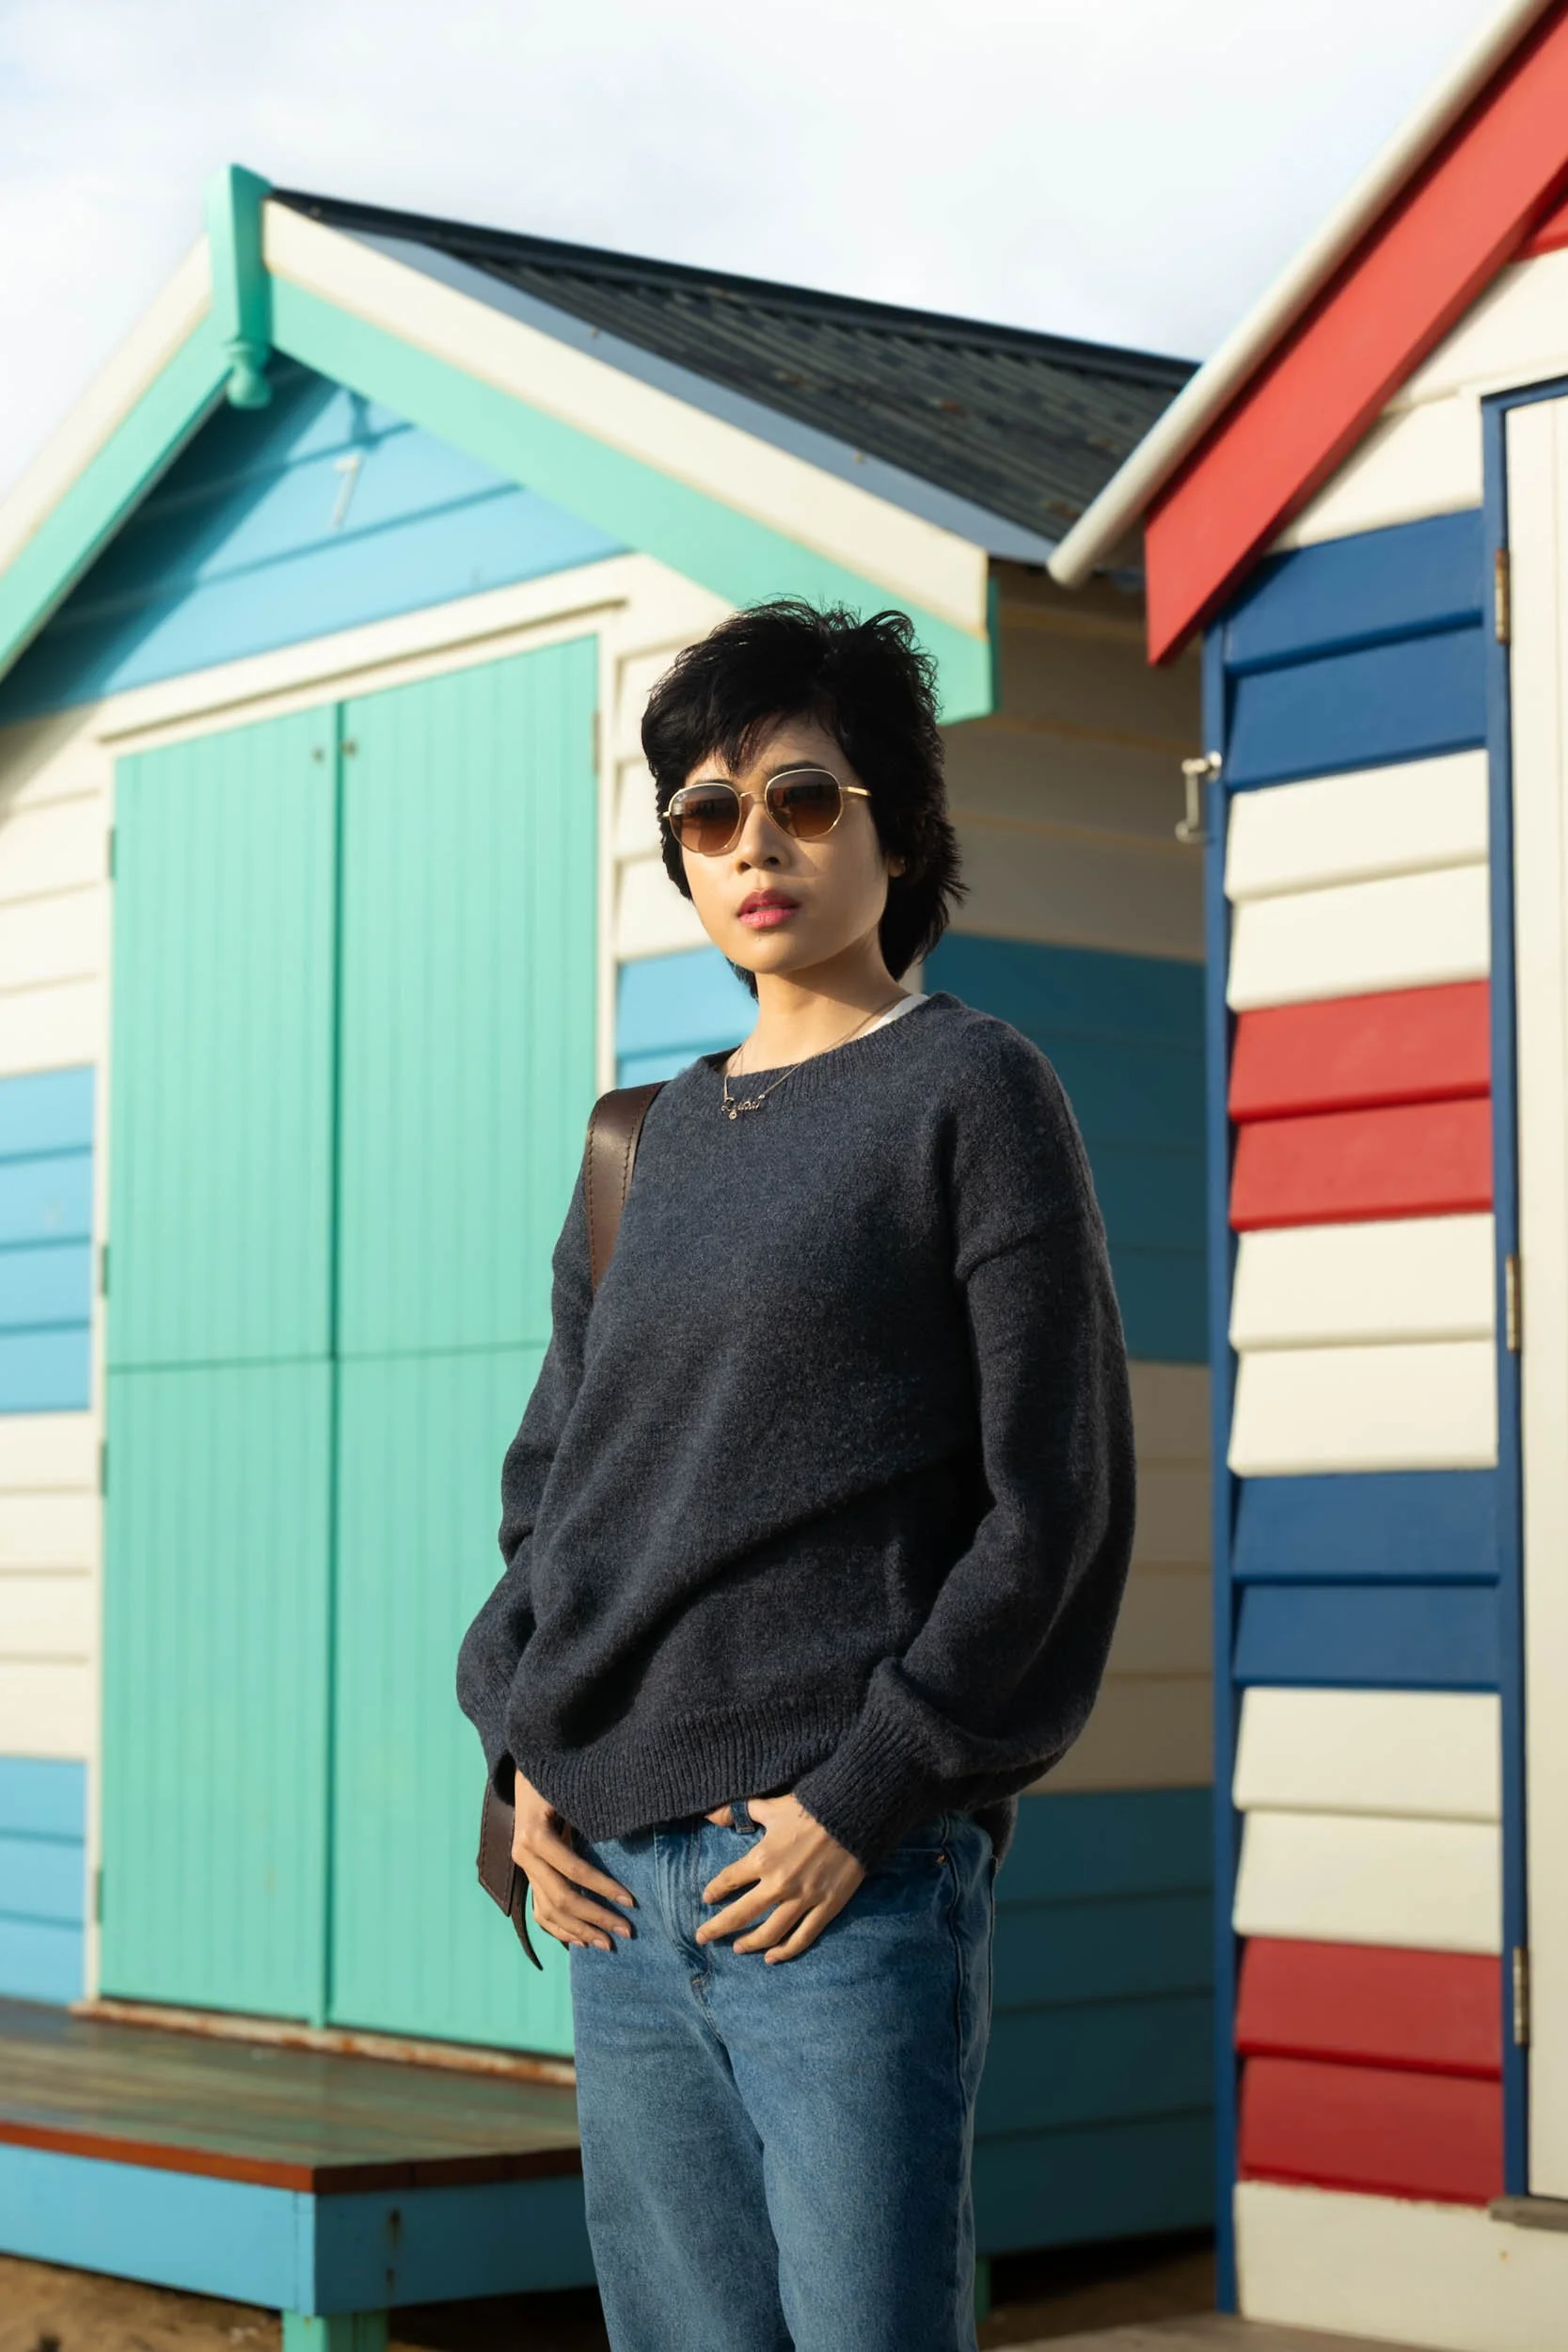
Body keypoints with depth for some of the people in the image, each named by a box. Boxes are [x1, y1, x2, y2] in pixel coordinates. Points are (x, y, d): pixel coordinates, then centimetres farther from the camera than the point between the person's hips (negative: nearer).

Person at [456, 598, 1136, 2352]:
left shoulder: (969, 1089, -1)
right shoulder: (668, 1132, 17)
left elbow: (1053, 1499, -7)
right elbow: (553, 1465, 21)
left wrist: (868, 1794, -12)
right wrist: (525, 1748, 7)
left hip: (851, 1874, -6)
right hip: (622, 1878, 6)